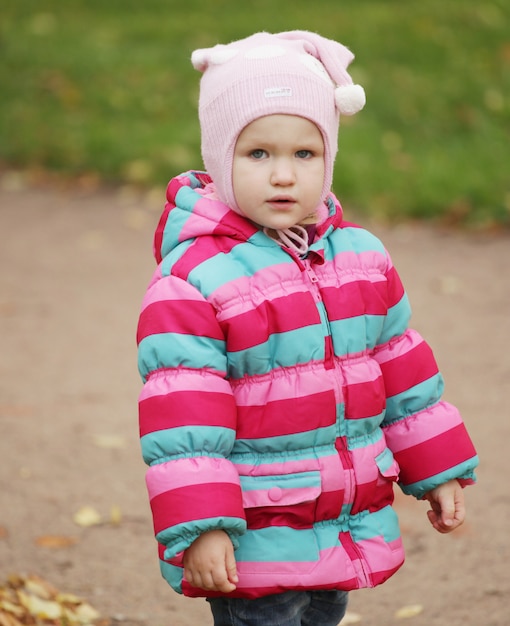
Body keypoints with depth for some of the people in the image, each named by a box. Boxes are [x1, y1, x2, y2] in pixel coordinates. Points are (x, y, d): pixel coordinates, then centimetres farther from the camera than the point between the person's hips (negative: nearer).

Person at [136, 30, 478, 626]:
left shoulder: (363, 258, 5)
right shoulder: (192, 281, -15)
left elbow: (402, 370, 15)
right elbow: (181, 418, -18)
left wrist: (438, 471, 17)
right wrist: (198, 527, -23)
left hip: (351, 527, 6)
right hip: (254, 542, -6)